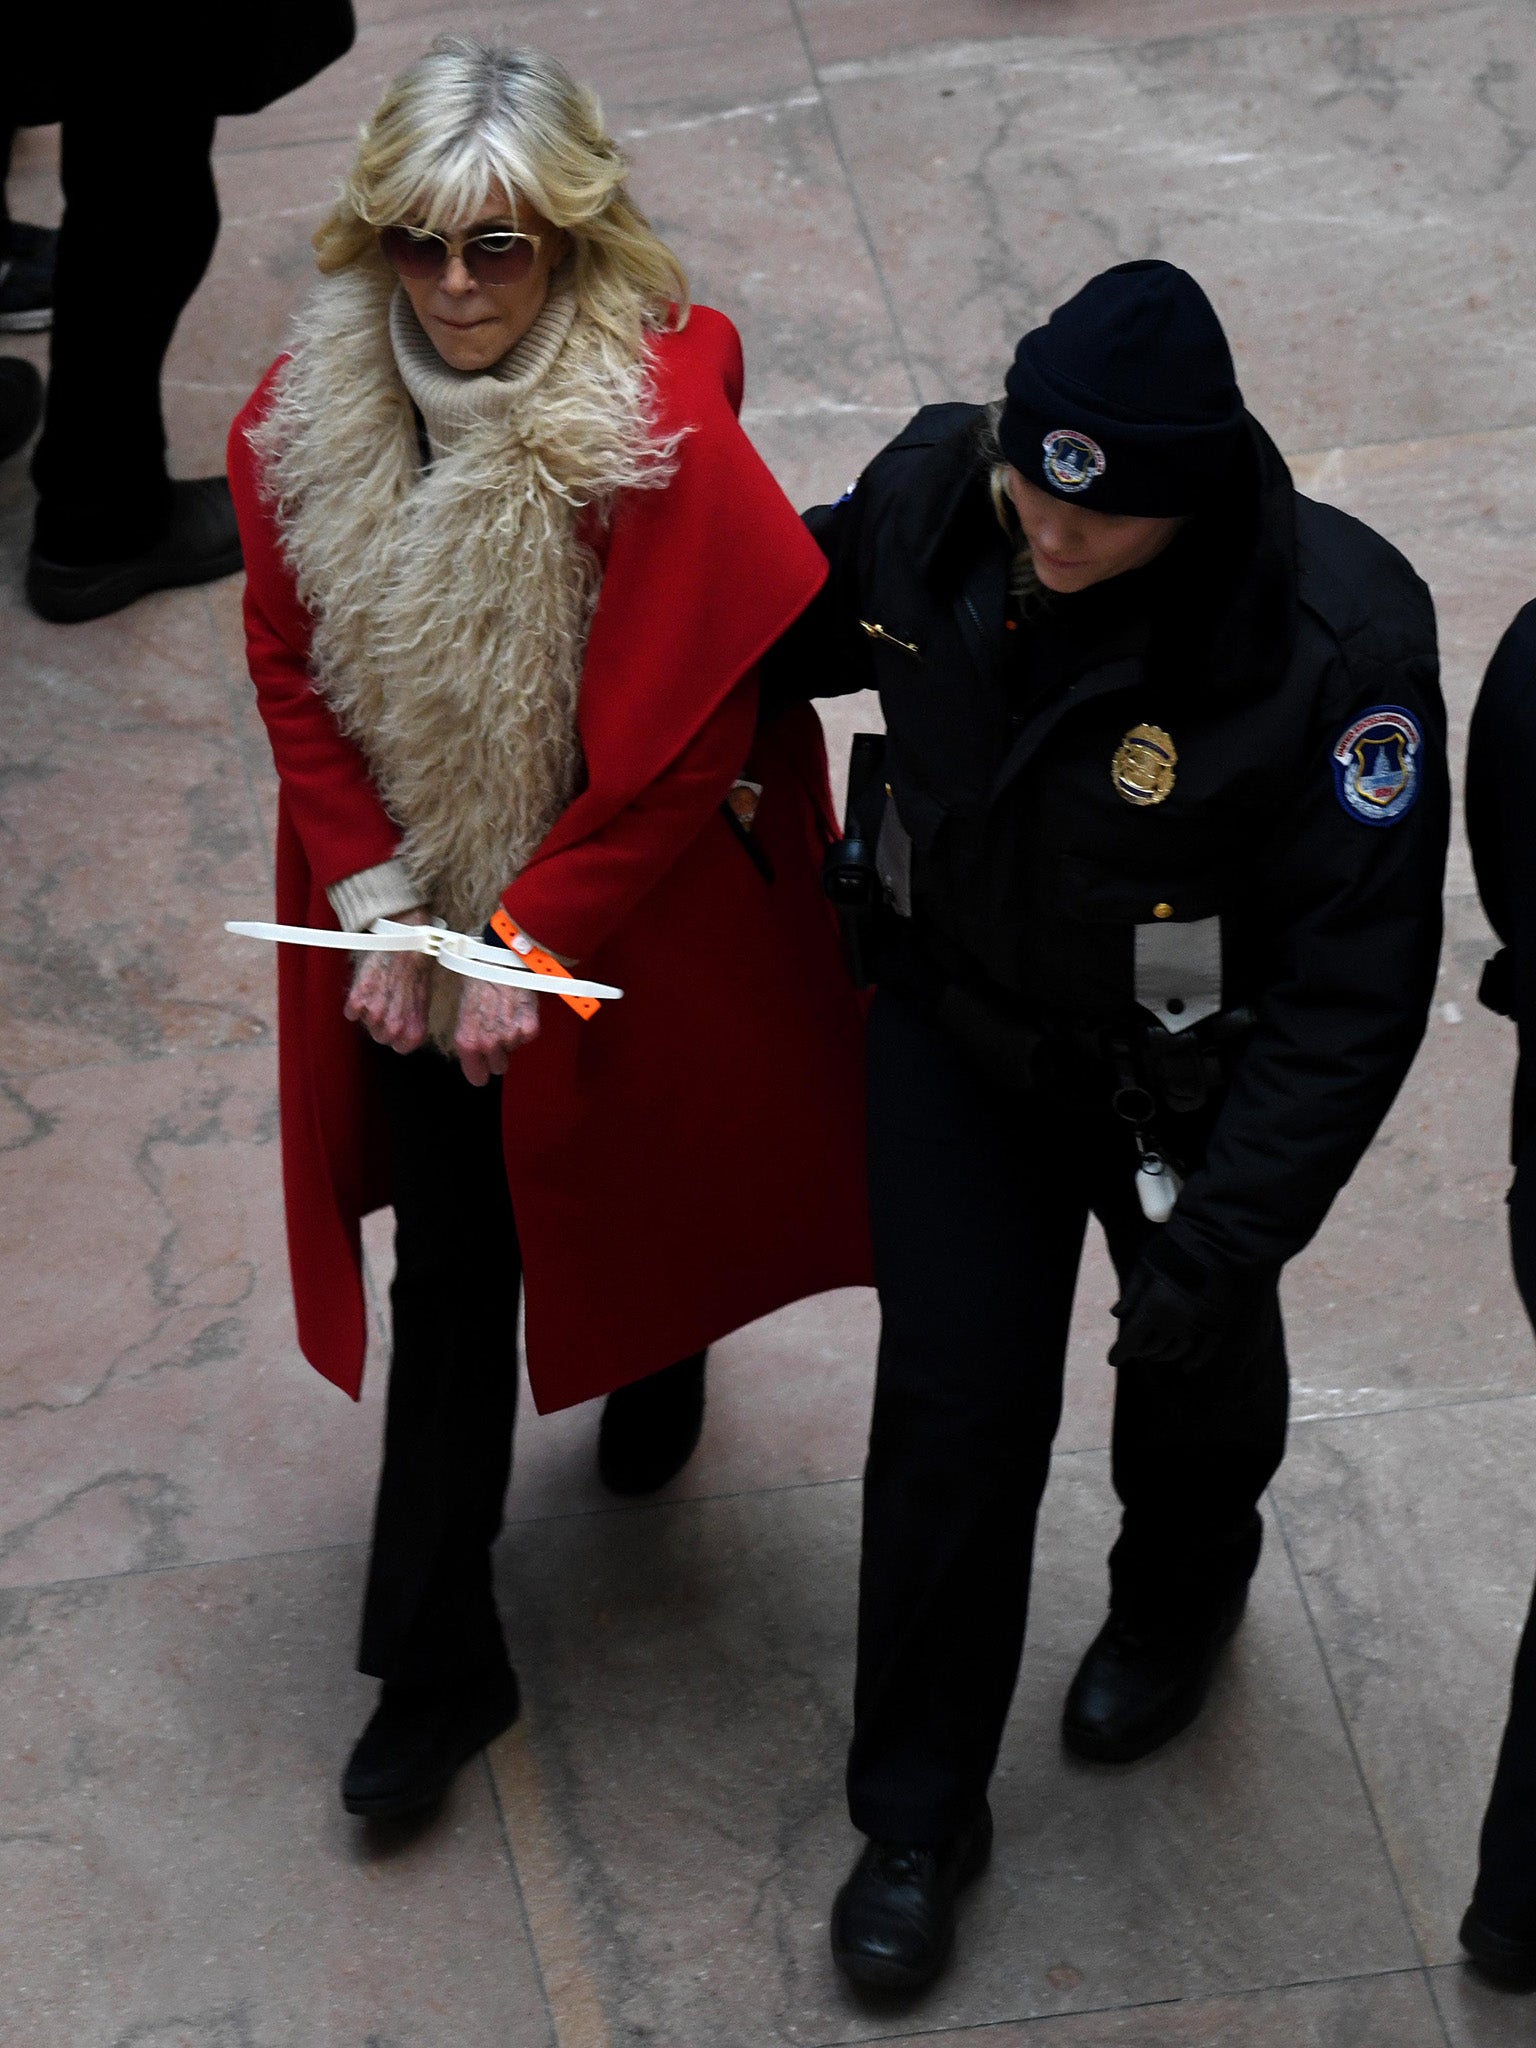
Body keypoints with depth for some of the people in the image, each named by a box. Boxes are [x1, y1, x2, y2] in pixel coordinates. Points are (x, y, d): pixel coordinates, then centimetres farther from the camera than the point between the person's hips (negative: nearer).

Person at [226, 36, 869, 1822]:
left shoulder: (665, 438, -26)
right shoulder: (304, 421, -13)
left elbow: (674, 740, -21)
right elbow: (298, 682, -3)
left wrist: (534, 944, -18)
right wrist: (379, 915, -9)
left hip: (620, 927, -2)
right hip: (413, 921, 3)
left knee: (631, 1190, 23)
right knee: (447, 1274, 9)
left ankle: (661, 1362, 61)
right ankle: (437, 1669, 20)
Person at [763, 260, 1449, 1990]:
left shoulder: (1337, 642, -34)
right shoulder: (933, 492, -22)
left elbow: (1355, 985, -28)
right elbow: (803, 623, 4)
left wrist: (1225, 1239, -29)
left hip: (1186, 1081, -2)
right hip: (957, 1029, 2)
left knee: (1195, 1368, 24)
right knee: (954, 1407, 7)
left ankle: (1179, 1596, 61)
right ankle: (915, 1817, 27)